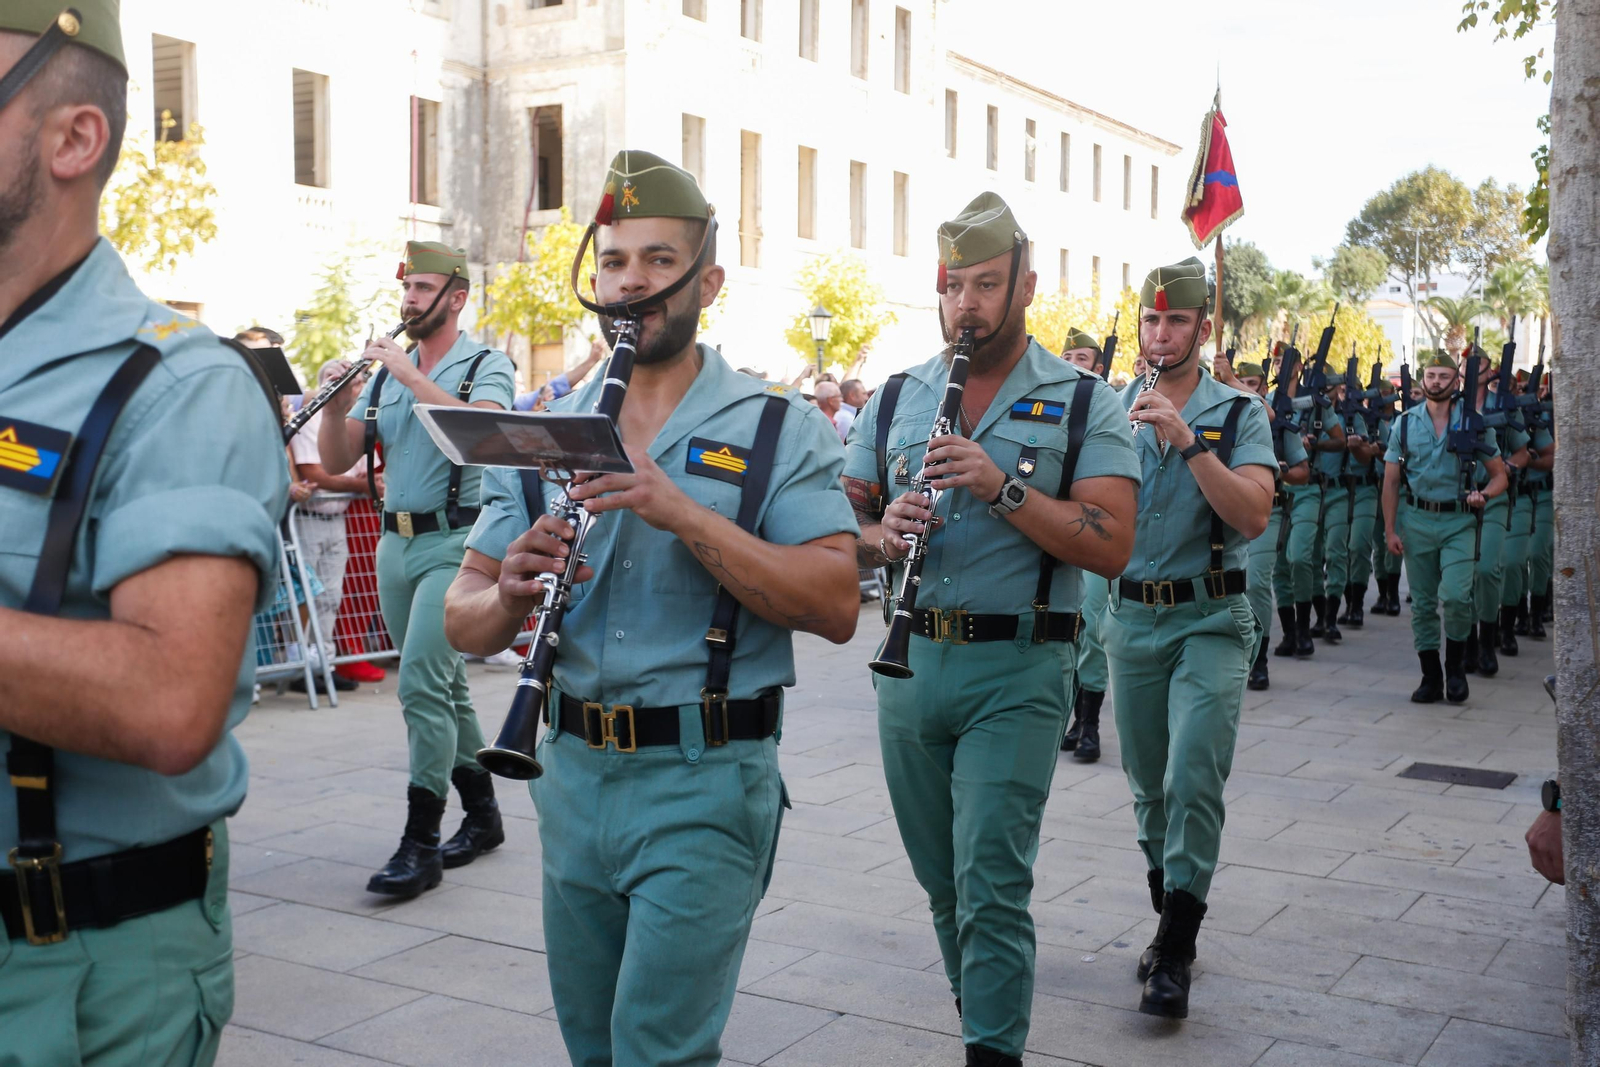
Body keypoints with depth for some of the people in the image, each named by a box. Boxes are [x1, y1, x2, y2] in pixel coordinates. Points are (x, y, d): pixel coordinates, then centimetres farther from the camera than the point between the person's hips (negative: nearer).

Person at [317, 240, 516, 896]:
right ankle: (481, 814, 26)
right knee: (442, 684, 13)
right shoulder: (387, 370, 14)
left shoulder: (486, 366, -2)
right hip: (395, 542, 7)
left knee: (421, 685, -15)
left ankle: (420, 845, -9)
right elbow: (336, 461, 8)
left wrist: (411, 376, -24)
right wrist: (336, 404, -10)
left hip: (455, 541, -7)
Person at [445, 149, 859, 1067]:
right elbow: (465, 625, 6)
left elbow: (836, 607, -16)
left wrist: (682, 511, -25)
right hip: (573, 775, 5)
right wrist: (511, 593, -18)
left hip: (705, 784, -5)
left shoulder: (780, 429, -4)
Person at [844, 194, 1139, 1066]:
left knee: (990, 880, -9)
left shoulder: (1084, 404, -2)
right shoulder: (897, 396, 10)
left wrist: (1003, 487, -23)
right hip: (910, 663, 5)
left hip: (1017, 673, -4)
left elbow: (1111, 547, -12)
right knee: (940, 876, 16)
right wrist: (881, 537, -12)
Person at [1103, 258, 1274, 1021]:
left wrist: (1188, 440, -23)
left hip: (1209, 620, -3)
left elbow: (1254, 516, -16)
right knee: (1148, 782, 12)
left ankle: (1174, 954, -5)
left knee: (1195, 778, -13)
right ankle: (1171, 917, 30)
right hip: (1130, 617, 3)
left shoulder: (1239, 414, -1)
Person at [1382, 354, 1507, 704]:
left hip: (1459, 521, -2)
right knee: (1423, 603, 5)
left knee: (1455, 596, -17)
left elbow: (1499, 474, 6)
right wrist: (1390, 529, -1)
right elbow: (1391, 481, 6)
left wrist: (1484, 494, -16)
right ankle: (1431, 677, 15)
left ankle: (1456, 666, 6)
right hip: (1417, 520, 2)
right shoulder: (1405, 423, 5)